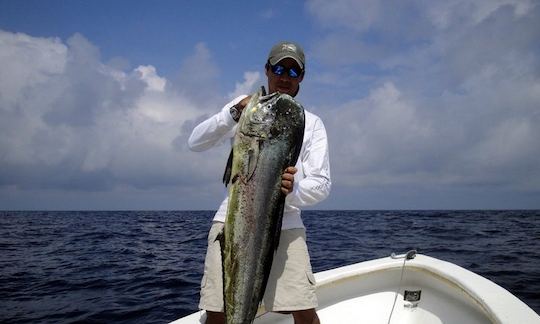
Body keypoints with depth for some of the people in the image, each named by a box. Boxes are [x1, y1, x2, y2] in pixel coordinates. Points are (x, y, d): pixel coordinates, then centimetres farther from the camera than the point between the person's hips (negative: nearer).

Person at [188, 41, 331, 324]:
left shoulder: (312, 123, 9)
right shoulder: (244, 106, 10)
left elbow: (322, 183, 2)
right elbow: (195, 143, -1)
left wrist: (293, 190, -21)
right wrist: (234, 113, -18)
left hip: (285, 224, 0)